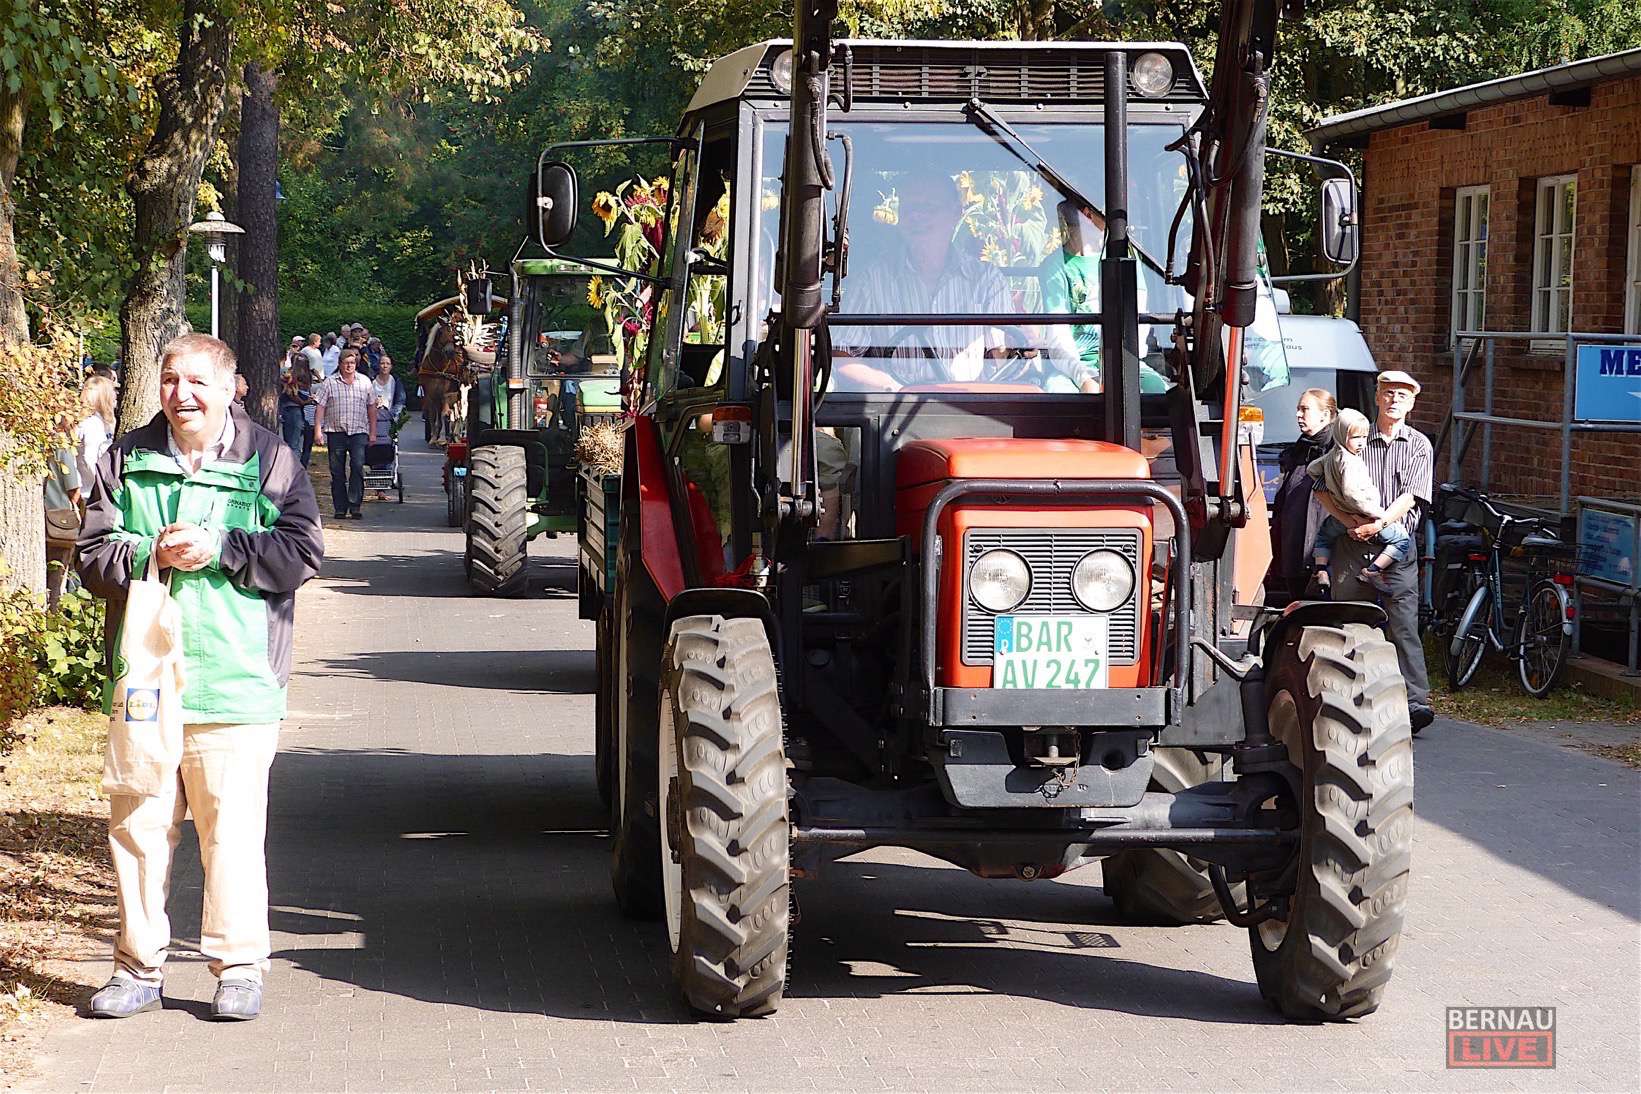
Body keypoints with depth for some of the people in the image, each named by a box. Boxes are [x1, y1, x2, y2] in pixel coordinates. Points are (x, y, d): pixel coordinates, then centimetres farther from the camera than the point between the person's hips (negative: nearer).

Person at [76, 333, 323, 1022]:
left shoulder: (267, 461, 2)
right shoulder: (126, 461, 10)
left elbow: (304, 551, -5)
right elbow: (93, 556, 6)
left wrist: (217, 548, -13)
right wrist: (150, 553, -13)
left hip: (235, 681, -3)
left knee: (232, 828, -3)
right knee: (138, 826, 6)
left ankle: (239, 968, 9)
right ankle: (139, 968, 16)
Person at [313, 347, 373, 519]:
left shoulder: (364, 382, 10)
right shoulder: (329, 383, 4)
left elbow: (370, 407, 14)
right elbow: (320, 407, 3)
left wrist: (372, 432, 12)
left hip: (359, 432, 0)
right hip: (336, 432, 0)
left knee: (358, 466, -15)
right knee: (337, 471, 3)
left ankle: (355, 505, -12)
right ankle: (340, 508, 9)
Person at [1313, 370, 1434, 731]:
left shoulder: (1419, 445, 7)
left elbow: (1409, 497, -4)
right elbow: (1322, 491, 6)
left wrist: (1377, 524, -17)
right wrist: (1349, 519, -10)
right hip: (1352, 546, 2)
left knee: (1404, 626, -10)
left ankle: (1416, 701, -15)